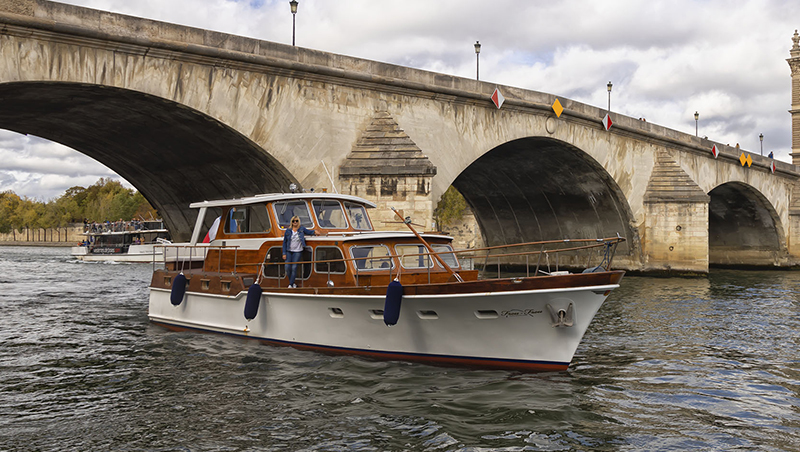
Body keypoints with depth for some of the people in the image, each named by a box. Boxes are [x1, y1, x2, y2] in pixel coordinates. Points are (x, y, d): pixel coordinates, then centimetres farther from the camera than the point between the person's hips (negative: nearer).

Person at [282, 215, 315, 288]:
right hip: (289, 252, 1)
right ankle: (292, 282, 14)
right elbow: (284, 242, 5)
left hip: (297, 252, -1)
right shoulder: (288, 230, 2)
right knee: (288, 267, -5)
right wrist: (284, 253, 0)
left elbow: (309, 232, 21)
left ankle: (291, 284, 2)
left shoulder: (302, 229, 2)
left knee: (294, 267, -7)